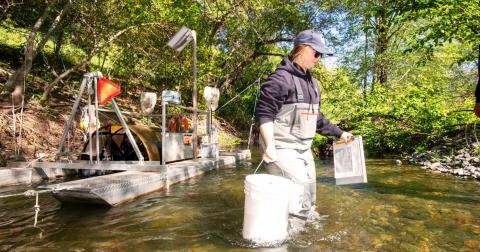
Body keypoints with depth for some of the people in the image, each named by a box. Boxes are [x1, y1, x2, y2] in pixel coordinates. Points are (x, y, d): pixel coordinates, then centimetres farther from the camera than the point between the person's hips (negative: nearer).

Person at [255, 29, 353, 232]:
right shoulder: (281, 78, -14)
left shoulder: (311, 82, 14)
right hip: (282, 149, -9)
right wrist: (269, 144, -30)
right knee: (297, 199, -12)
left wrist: (339, 132, 20)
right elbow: (264, 113, -19)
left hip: (304, 149, 9)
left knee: (309, 199, 18)